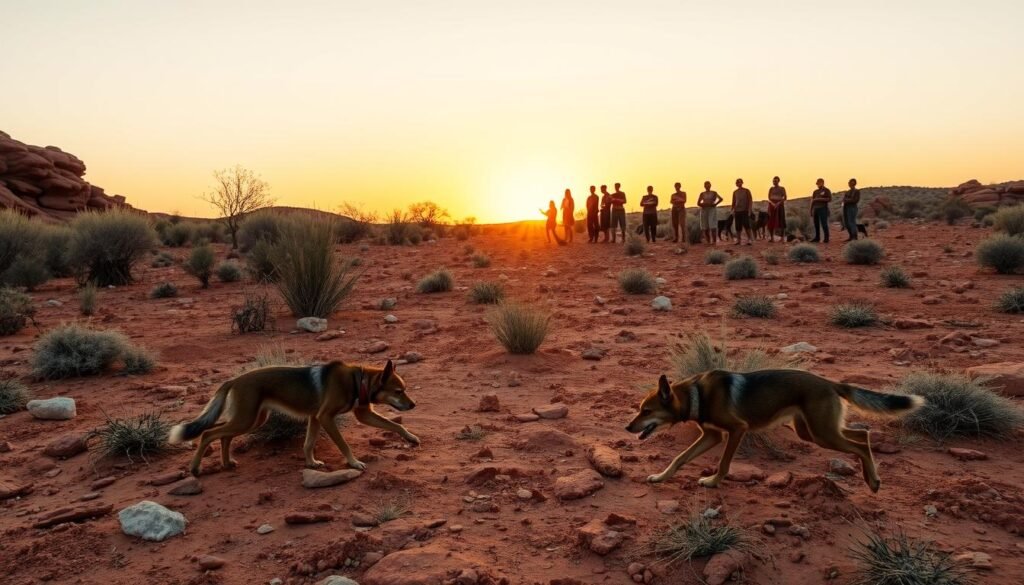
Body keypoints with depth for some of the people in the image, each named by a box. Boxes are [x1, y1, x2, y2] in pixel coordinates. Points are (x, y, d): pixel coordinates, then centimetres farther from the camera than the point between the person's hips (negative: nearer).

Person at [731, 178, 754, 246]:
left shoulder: (746, 191, 2)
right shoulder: (735, 192, 13)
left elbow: (750, 201, -1)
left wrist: (749, 210, -10)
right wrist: (733, 210, 10)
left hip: (745, 211, -4)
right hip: (737, 211, 4)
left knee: (746, 225, -12)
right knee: (738, 227, 2)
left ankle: (750, 240, -11)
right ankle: (738, 240, 7)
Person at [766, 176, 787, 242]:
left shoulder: (782, 189, 2)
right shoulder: (771, 189, 10)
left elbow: (785, 198, -3)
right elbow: (769, 198, 4)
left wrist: (778, 203, -17)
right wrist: (772, 203, -15)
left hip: (779, 206, -3)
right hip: (772, 205, 3)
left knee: (780, 221, -5)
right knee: (771, 222, -1)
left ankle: (782, 237, -4)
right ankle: (772, 237, 2)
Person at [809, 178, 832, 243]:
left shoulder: (827, 190, -1)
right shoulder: (815, 191, 16)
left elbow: (830, 199, -12)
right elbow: (812, 202, 16)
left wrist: (820, 199, -18)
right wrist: (811, 211, 10)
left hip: (823, 209, -6)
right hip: (816, 209, 6)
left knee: (824, 224, -9)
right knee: (816, 224, 5)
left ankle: (826, 238, -5)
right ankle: (817, 238, 11)